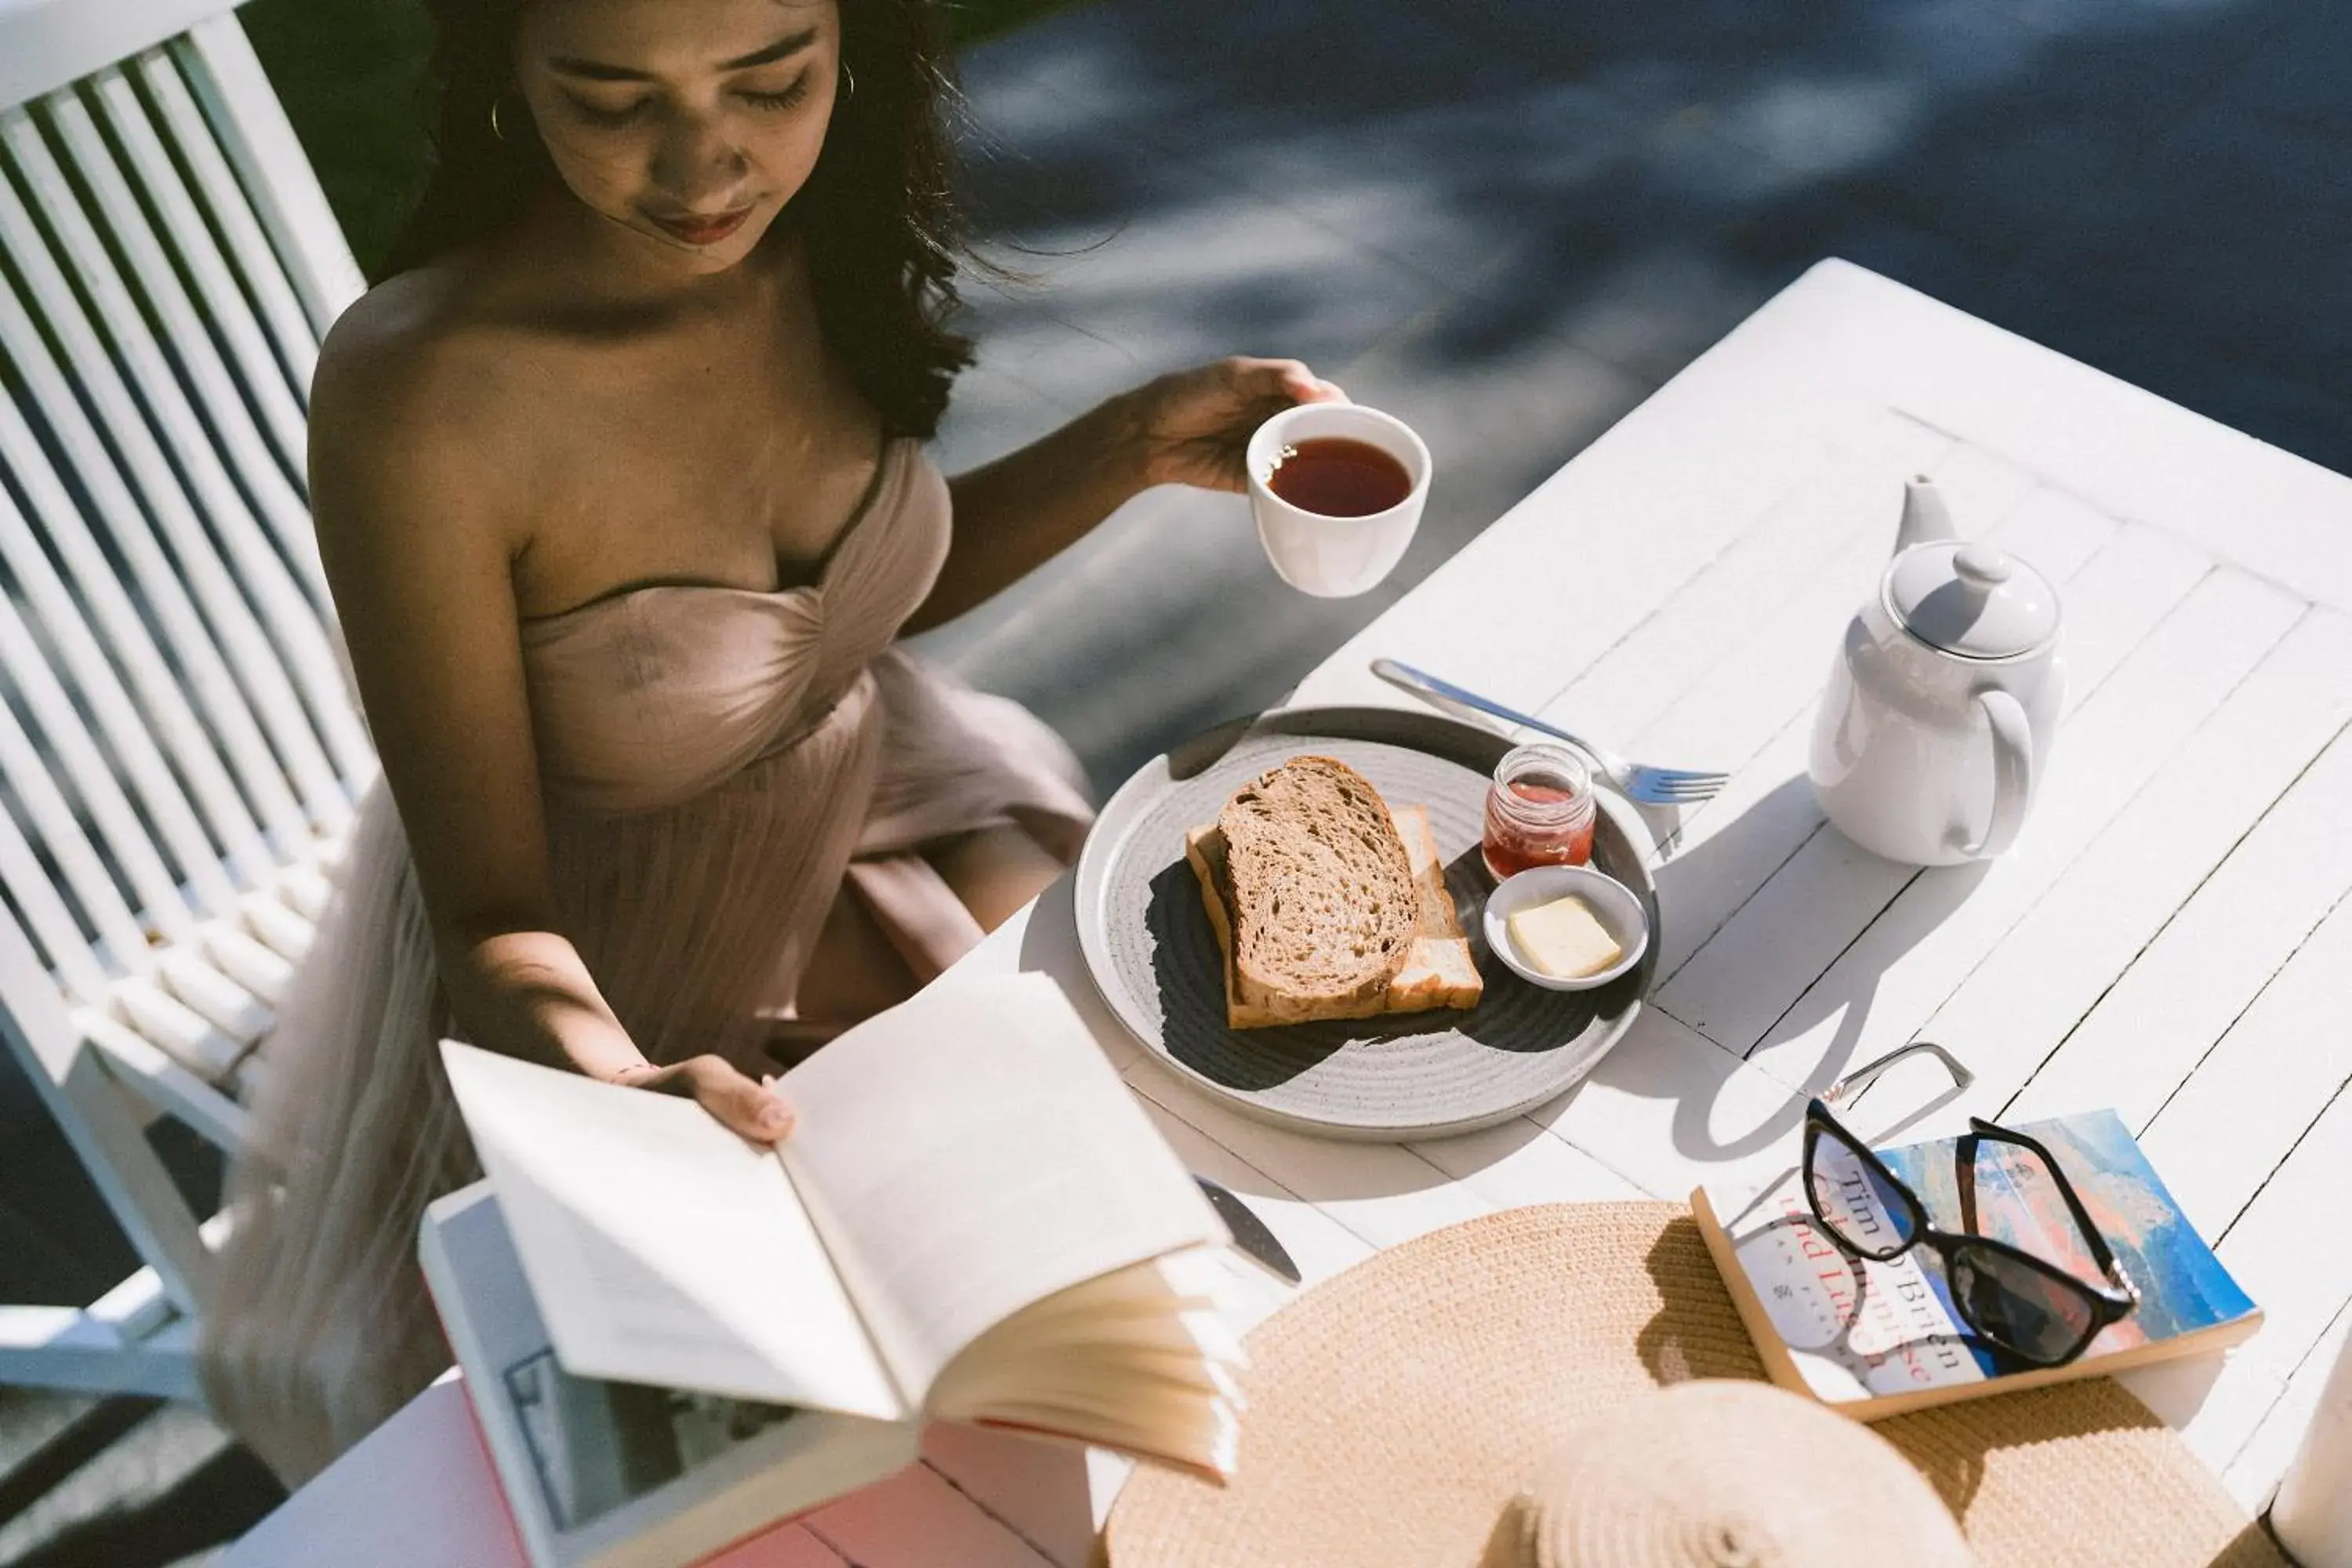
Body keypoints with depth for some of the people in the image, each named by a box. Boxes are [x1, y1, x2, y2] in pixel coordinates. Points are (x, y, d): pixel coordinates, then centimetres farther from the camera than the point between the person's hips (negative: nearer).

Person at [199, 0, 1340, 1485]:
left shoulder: (822, 226, -14)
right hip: (606, 989, -5)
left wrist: (1140, 444, -8)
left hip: (870, 804, 6)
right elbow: (490, 910, -22)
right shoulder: (418, 398, -32)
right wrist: (623, 1088, -43)